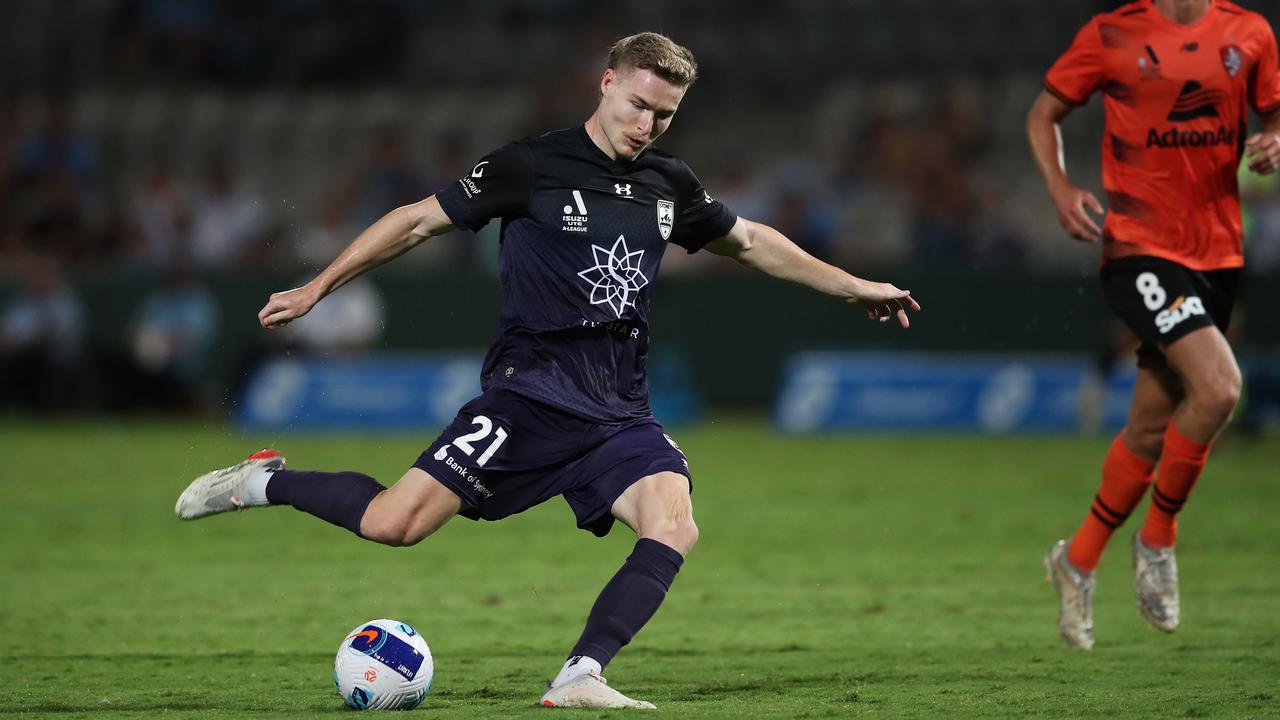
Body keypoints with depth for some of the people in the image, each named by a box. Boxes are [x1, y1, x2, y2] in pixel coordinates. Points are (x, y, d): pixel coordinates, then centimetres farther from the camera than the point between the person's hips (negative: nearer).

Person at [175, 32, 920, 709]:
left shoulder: (670, 185, 11)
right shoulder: (532, 167, -4)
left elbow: (751, 240, 28)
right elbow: (419, 221, 1)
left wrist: (853, 286, 30)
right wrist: (316, 289, 2)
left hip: (619, 412, 5)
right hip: (530, 394, -5)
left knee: (673, 525, -22)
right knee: (393, 523, -17)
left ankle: (580, 679, -21)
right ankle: (263, 482, 9)